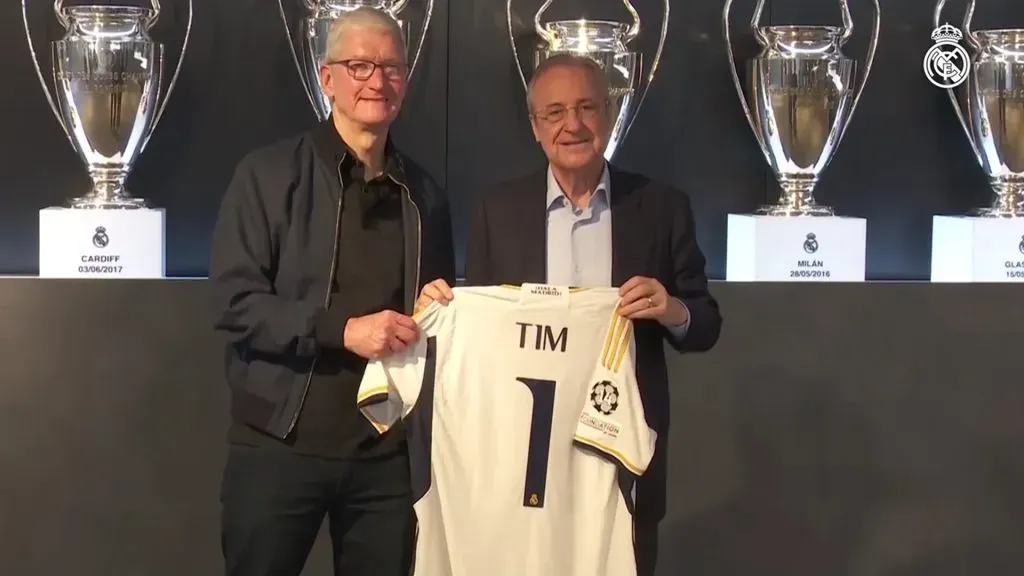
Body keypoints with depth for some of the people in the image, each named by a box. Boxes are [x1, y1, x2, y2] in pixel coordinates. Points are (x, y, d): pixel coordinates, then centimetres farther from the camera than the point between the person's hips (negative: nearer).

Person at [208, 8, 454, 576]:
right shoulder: (270, 173, -2)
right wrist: (342, 329, -18)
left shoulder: (424, 194, 12)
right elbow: (235, 302, -9)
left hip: (385, 450, 4)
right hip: (281, 443, -3)